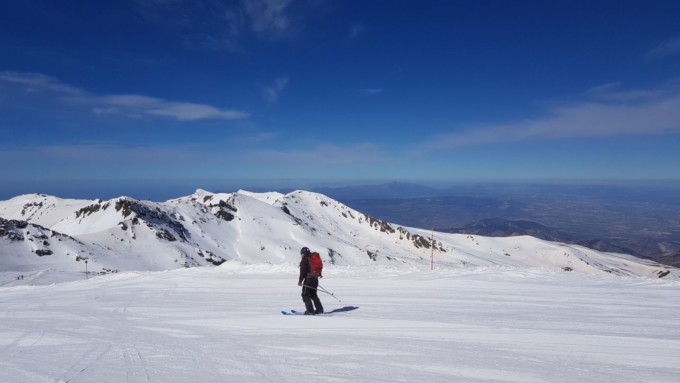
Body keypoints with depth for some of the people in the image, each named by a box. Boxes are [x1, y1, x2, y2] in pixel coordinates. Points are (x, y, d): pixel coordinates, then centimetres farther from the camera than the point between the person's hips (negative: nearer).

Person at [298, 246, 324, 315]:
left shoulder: (304, 260, -10)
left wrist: (300, 281, -8)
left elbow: (303, 271, -15)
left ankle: (310, 311, -6)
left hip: (308, 279, -8)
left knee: (305, 295, 1)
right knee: (313, 295, 18)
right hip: (315, 279, 8)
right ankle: (319, 309, 18)